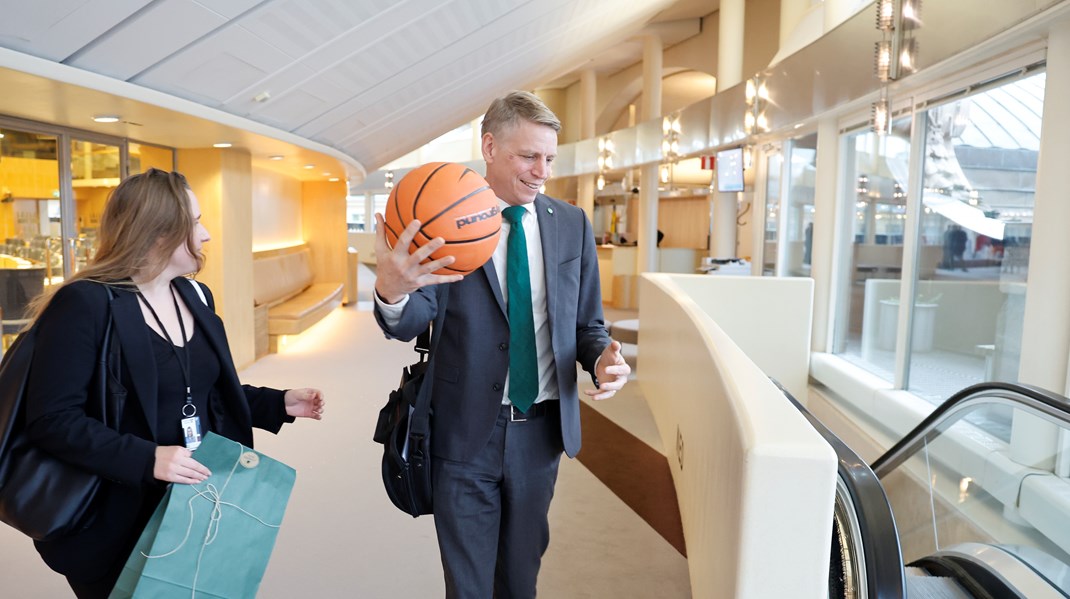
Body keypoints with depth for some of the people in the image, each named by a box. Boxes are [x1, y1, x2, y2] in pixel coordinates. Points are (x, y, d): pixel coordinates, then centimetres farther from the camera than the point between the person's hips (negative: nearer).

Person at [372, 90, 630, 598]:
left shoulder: (573, 225, 0)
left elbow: (586, 323, 6)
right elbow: (411, 322, -17)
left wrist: (604, 356, -17)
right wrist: (391, 290, -40)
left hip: (542, 430, 3)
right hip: (465, 432, -3)